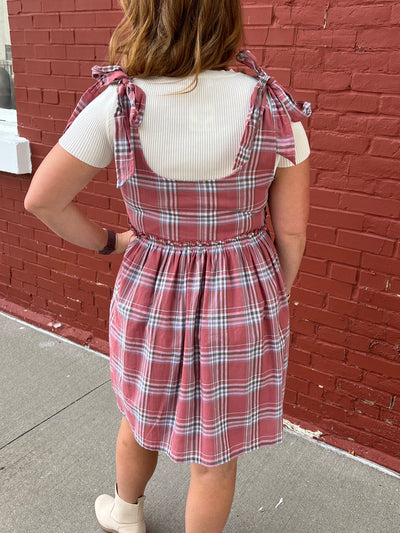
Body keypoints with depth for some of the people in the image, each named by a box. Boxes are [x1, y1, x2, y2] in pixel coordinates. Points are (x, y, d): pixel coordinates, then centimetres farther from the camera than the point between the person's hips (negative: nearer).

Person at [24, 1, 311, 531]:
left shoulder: (117, 105, -14)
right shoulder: (275, 110, -12)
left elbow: (42, 199, -6)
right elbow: (292, 231, -7)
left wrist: (108, 241, 9)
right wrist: (275, 299, 10)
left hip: (151, 296, 1)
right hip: (245, 300, 0)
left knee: (141, 418, 30)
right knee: (215, 453, 20)